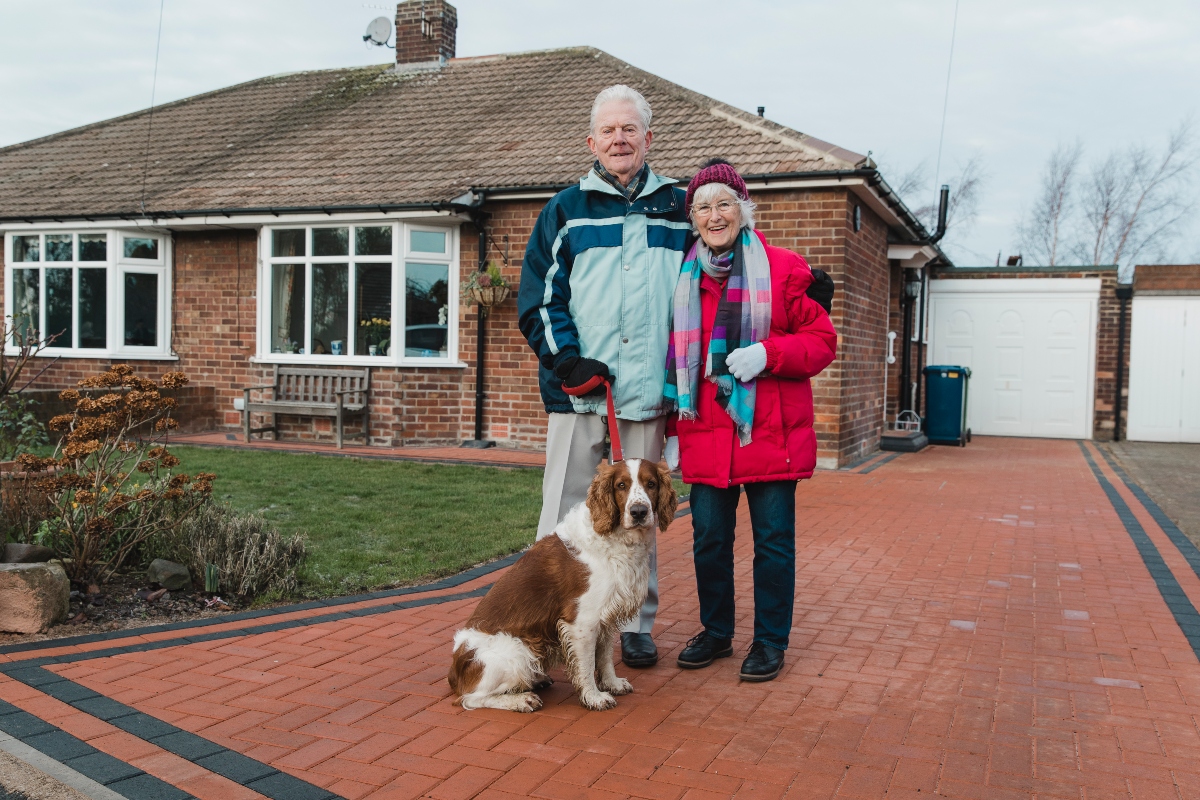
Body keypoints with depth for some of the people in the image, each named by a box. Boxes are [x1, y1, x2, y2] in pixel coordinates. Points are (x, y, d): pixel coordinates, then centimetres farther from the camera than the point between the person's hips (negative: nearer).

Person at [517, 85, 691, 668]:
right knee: (565, 512, 1)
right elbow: (539, 295, 3)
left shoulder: (678, 208, 12)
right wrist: (566, 359, -11)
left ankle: (637, 625, 19)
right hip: (578, 387, -1)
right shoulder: (565, 210, 8)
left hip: (649, 387, 1)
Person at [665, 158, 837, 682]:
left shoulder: (783, 269, 0)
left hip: (770, 432, -3)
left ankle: (770, 641, 20)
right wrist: (673, 430, 10)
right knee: (709, 537, 9)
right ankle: (716, 632, 28)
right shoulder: (684, 278, 10)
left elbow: (822, 341, 0)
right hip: (705, 433, 3)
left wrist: (767, 353, -18)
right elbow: (675, 359, 14)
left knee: (773, 539, 4)